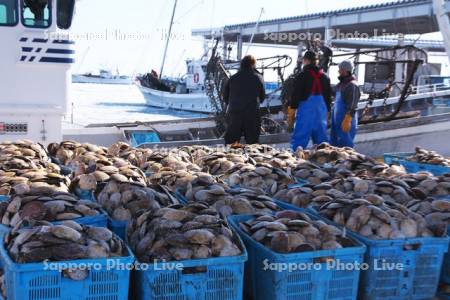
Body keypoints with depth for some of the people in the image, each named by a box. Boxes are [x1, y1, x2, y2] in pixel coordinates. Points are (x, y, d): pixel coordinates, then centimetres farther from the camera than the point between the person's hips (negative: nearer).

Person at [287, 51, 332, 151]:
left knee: (298, 143, -5)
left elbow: (295, 97, -7)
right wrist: (326, 115, 24)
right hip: (321, 115, 6)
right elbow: (328, 98, 17)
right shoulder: (325, 77, 13)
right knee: (322, 142, 12)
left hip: (305, 113, -6)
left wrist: (290, 116, -2)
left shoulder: (302, 76, -5)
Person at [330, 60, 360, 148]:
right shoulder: (341, 84, 15)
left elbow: (352, 106, -22)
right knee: (334, 143, 14)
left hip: (345, 119, -10)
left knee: (345, 144, -8)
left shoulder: (352, 85, -16)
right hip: (337, 118, 10)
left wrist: (347, 120, -26)